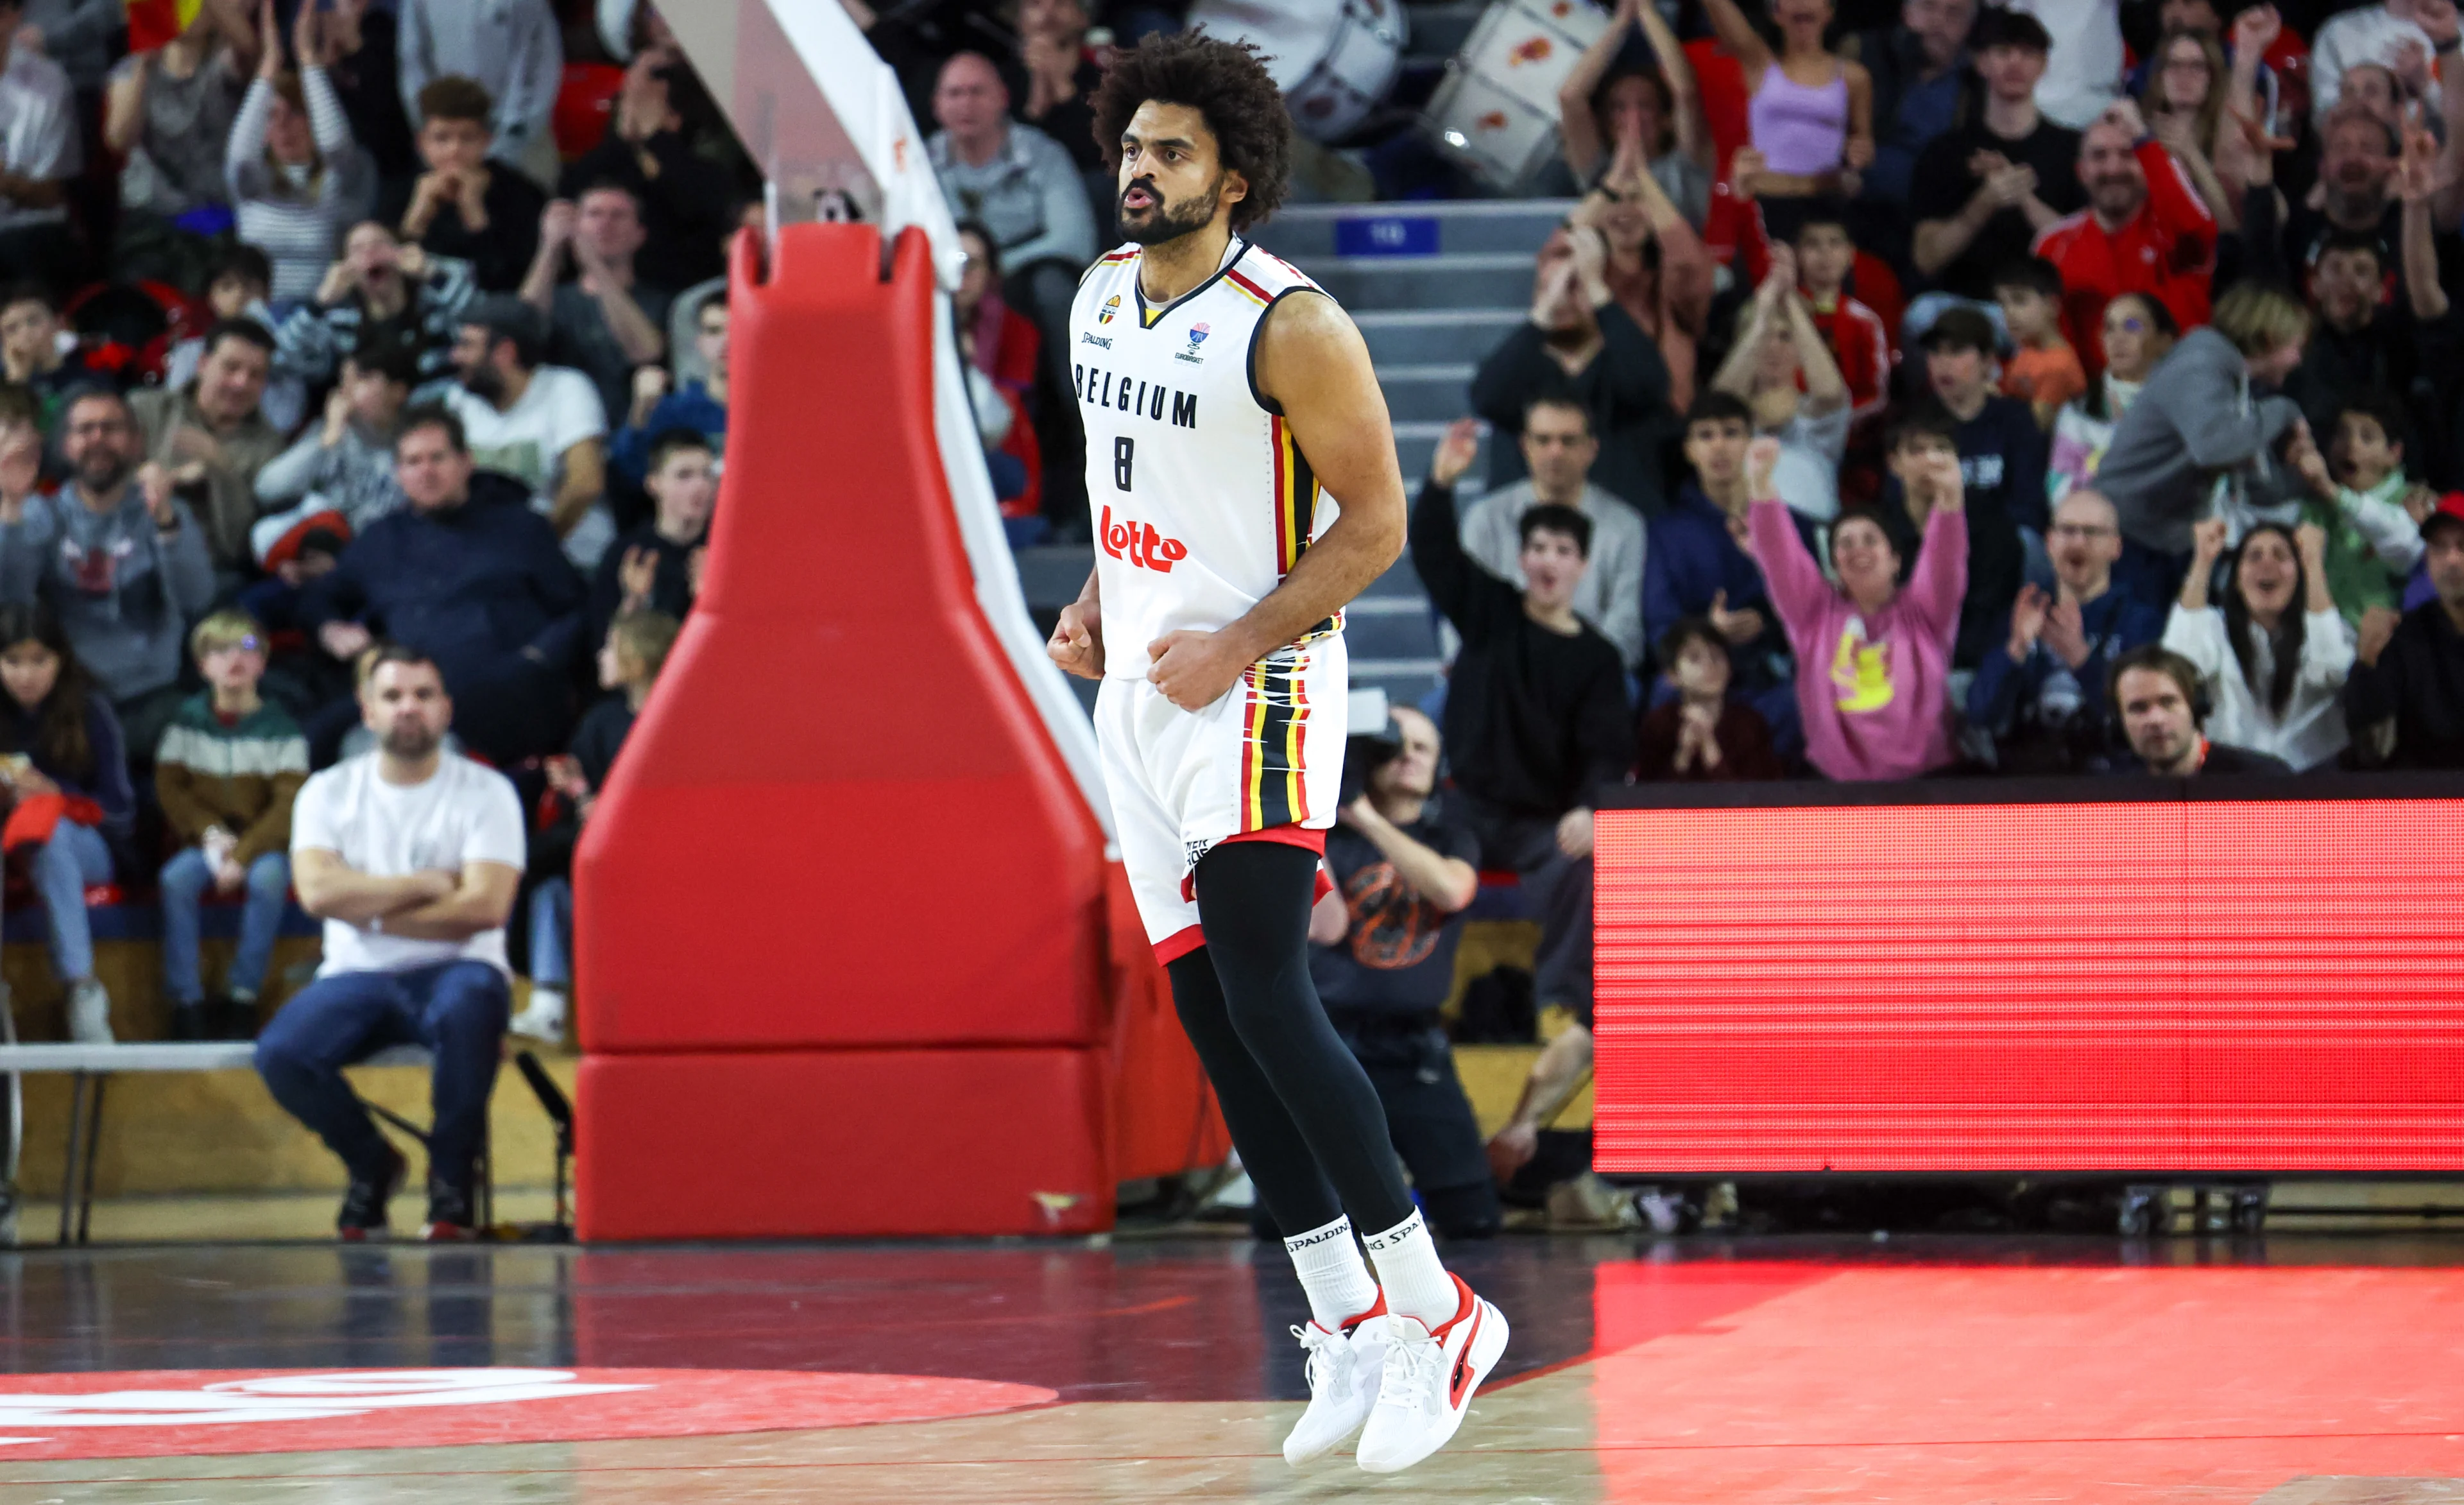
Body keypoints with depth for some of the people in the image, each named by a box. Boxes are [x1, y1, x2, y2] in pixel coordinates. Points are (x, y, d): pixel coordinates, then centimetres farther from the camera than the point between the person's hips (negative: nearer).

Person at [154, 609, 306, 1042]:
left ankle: (243, 997, -26)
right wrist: (211, 835, -13)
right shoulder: (188, 722, 6)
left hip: (263, 843, -2)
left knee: (268, 877, -35)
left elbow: (288, 804, -7)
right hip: (205, 842, 2)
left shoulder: (280, 727, -1)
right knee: (176, 878, -30)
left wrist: (244, 855, -18)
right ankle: (187, 1002, -26)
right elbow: (170, 788, 3)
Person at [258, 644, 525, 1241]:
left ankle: (452, 1177, -17)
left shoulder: (486, 792, 1)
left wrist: (370, 910, -9)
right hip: (358, 975, 2)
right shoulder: (329, 791, 7)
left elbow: (484, 907, -13)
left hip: (452, 970, -2)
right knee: (280, 1053, -27)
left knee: (469, 1005, -40)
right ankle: (371, 1165, 4)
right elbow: (317, 890, -10)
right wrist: (427, 885, -11)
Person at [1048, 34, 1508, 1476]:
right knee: (1207, 1011, 6)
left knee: (1267, 1000, -16)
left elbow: (1376, 520, -13)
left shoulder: (1290, 325, -15)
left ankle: (1438, 1313, -8)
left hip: (1255, 694, -8)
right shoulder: (1103, 294, 9)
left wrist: (1236, 647, -20)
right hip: (1141, 693, 8)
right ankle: (1348, 1329, 13)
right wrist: (1099, 601, 9)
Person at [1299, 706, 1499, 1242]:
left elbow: (1452, 890, -15)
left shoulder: (1451, 839, 10)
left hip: (1415, 1051, 2)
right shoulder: (1334, 839, 3)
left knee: (1475, 1219, -6)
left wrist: (1368, 821, -19)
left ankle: (1406, 1195, 26)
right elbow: (1326, 928, -13)